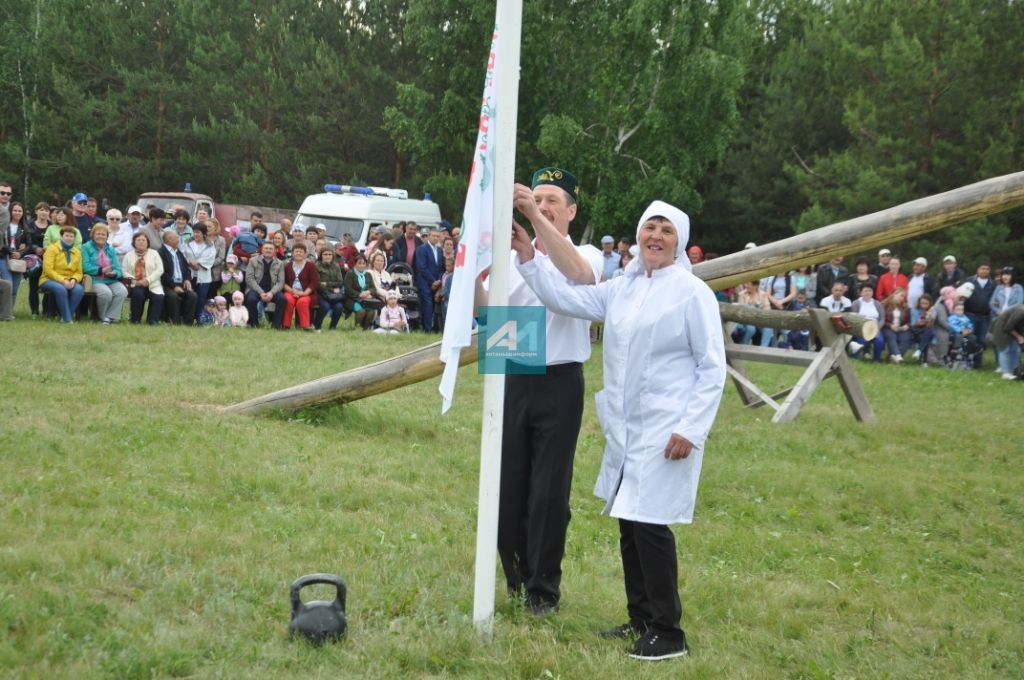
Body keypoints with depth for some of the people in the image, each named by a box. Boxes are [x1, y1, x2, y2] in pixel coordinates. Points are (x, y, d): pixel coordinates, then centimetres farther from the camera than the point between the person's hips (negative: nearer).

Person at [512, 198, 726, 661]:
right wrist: (528, 259, 0)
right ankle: (641, 619, 26)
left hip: (667, 431, -7)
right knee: (629, 524, 12)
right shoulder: (622, 289, 10)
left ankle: (668, 633, 1)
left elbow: (712, 369, -10)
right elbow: (565, 299, 12)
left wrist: (691, 430, -16)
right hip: (625, 429, 7)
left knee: (651, 525, -9)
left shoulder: (692, 293, -9)